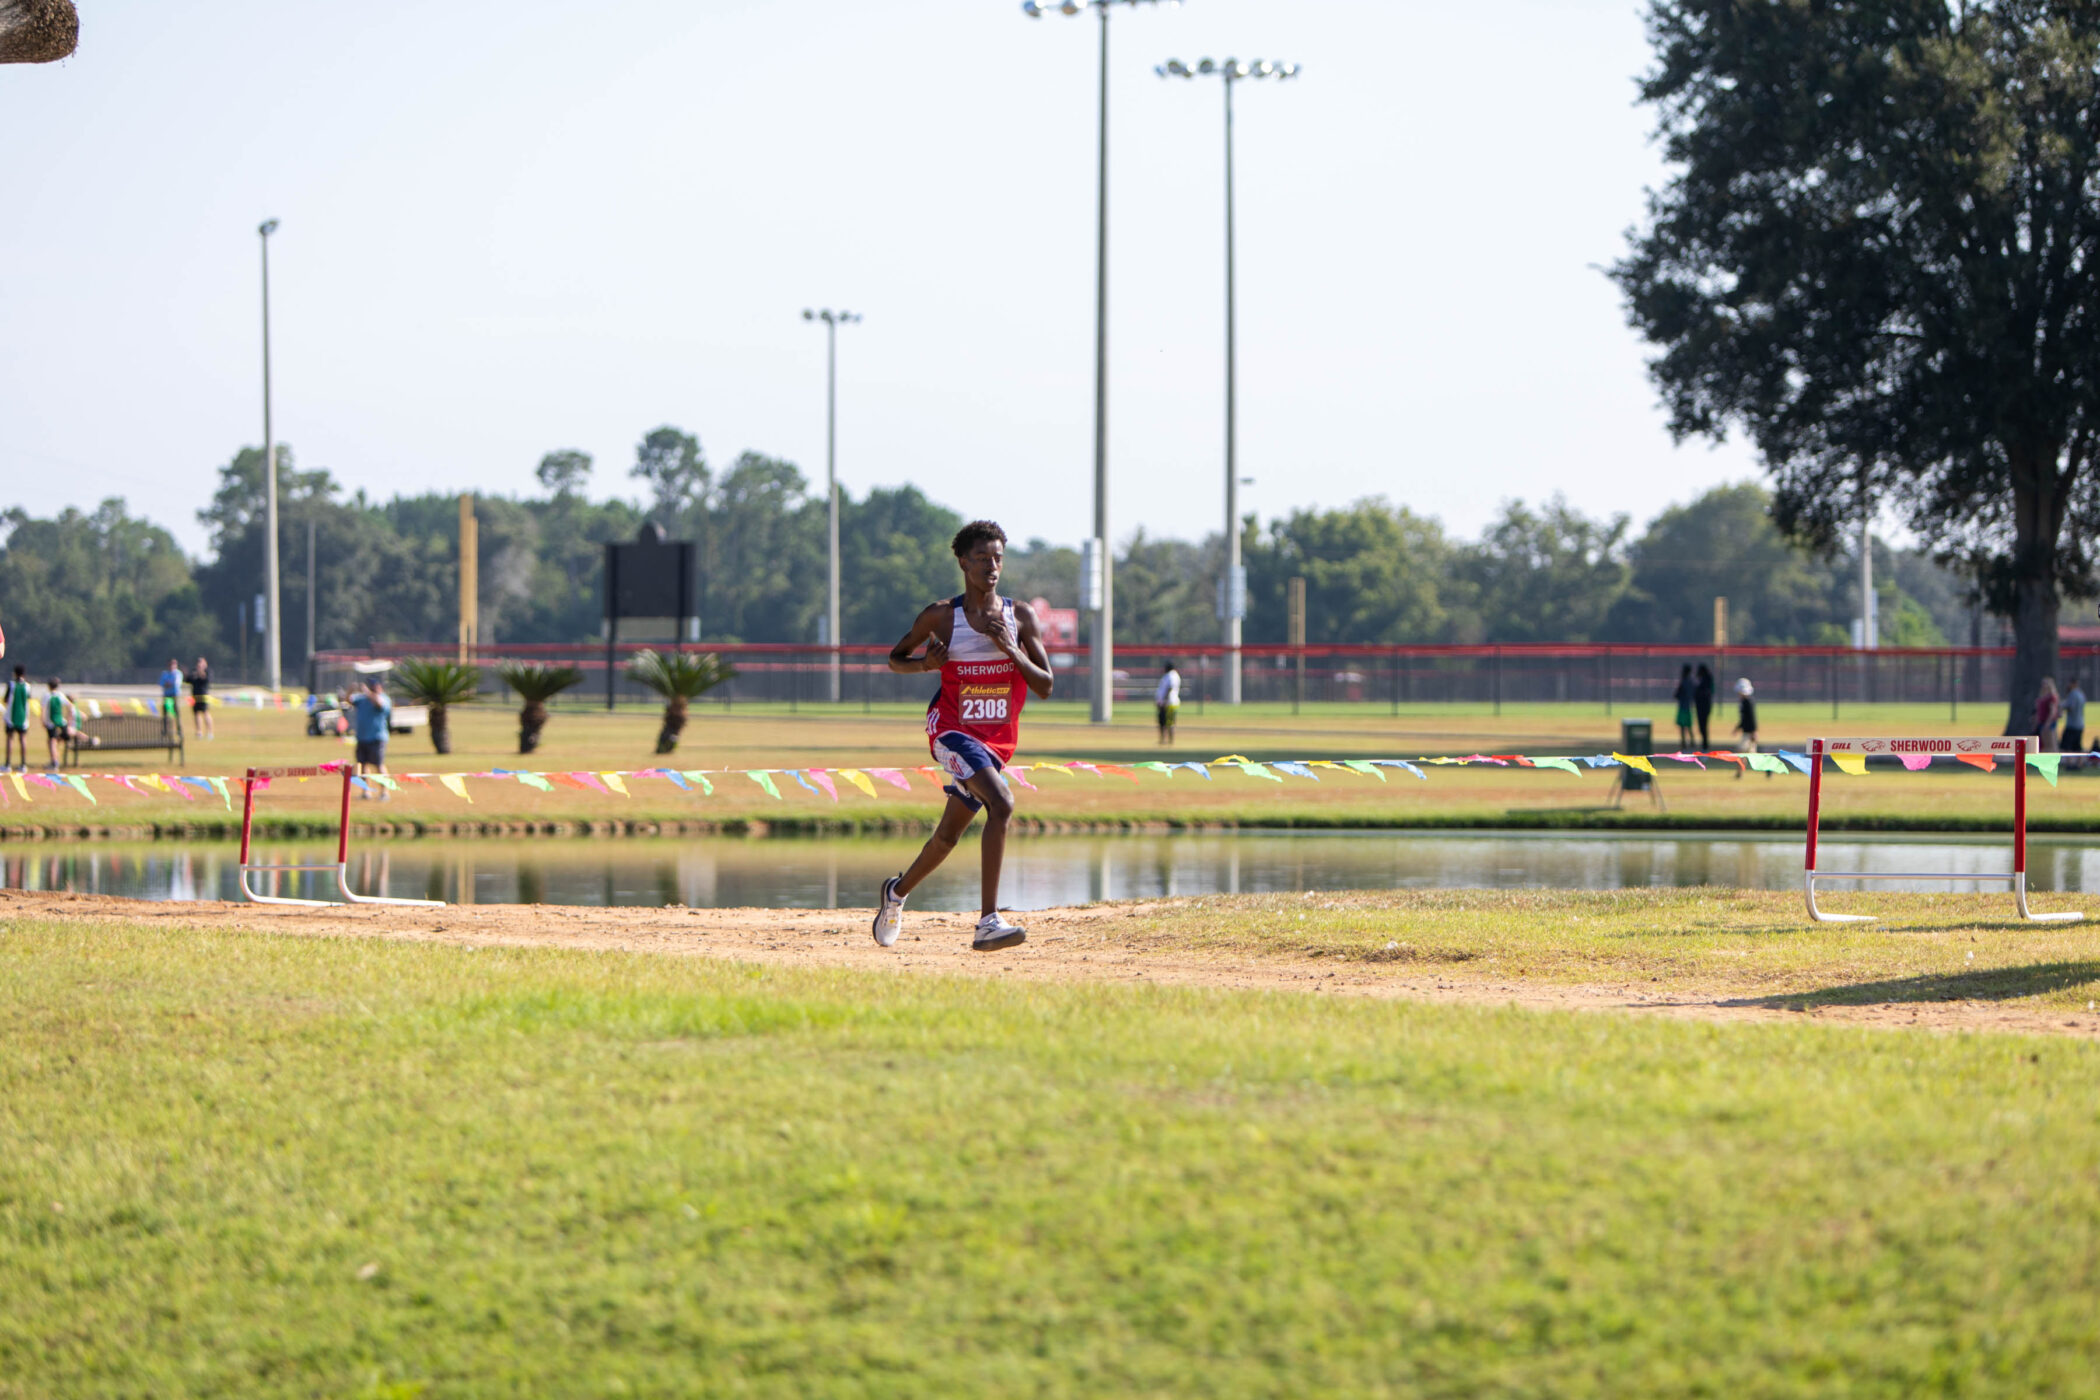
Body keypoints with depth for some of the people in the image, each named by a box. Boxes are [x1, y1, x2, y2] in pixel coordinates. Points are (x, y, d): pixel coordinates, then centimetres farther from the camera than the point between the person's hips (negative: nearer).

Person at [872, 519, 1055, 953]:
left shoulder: (1021, 618, 2)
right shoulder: (941, 618, -3)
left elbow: (1045, 686, 0)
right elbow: (896, 658, 11)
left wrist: (1011, 650, -15)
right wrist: (926, 663, -11)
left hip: (998, 739, 5)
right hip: (952, 730, -5)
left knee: (949, 836, 16)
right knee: (1001, 802, -29)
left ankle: (898, 892, 47)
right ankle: (989, 921, -35)